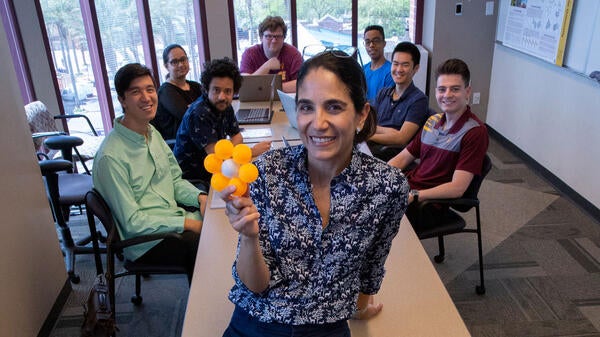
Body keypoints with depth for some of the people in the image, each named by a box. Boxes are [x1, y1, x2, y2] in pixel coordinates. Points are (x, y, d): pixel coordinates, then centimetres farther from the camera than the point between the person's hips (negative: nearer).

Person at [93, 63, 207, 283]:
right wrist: (186, 223, -19)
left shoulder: (152, 133, 8)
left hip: (174, 221, 8)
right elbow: (132, 222, -18)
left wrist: (200, 196, -4)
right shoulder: (110, 157, -19)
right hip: (145, 243, -8)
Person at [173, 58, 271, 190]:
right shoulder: (198, 114, -23)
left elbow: (237, 135, 12)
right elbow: (216, 154, -26)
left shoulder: (224, 106, 1)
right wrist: (253, 151, -17)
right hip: (191, 179, -8)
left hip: (211, 172, 8)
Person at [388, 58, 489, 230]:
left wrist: (413, 196, -28)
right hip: (406, 189, 7)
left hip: (430, 204, -6)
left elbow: (457, 187, -18)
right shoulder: (433, 121, 12)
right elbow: (402, 158, 15)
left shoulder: (475, 131, -10)